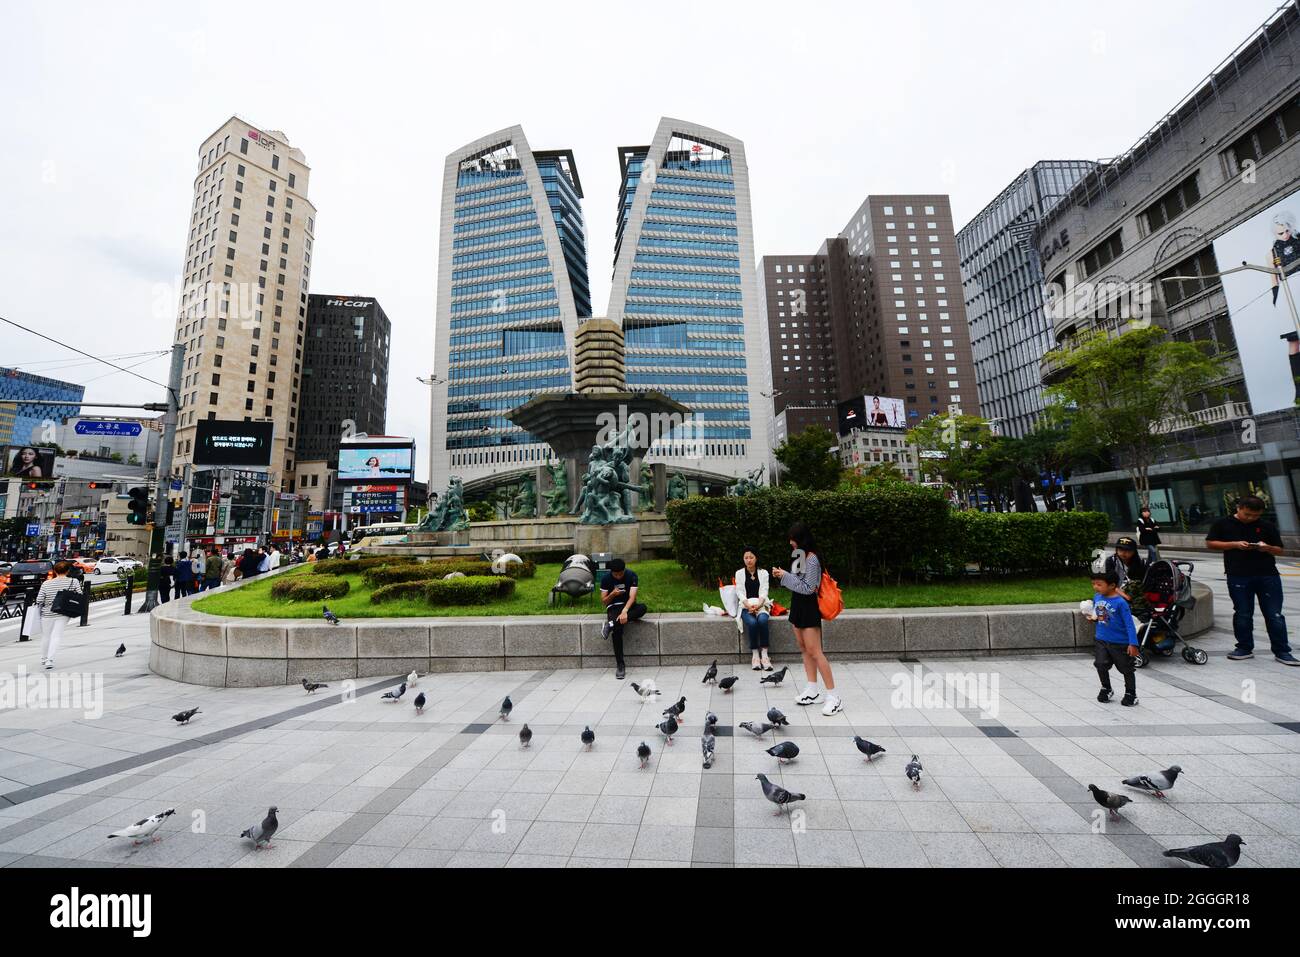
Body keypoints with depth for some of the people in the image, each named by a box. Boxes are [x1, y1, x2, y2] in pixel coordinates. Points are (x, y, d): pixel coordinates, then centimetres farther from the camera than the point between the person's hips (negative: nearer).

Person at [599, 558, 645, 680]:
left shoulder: (631, 575, -11)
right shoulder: (606, 578, -8)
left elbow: (632, 597, -20)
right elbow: (604, 601, -3)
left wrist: (625, 611, -38)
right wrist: (612, 594, -24)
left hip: (628, 605, 1)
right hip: (614, 607, -1)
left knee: (642, 608, -35)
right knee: (617, 630, -34)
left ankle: (611, 624, -35)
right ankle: (620, 665, -27)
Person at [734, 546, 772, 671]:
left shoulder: (763, 573, 11)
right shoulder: (739, 573, 10)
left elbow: (764, 591, 1)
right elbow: (739, 592, 2)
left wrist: (758, 604, -18)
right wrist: (748, 605, -16)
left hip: (761, 605, 0)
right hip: (746, 606, 0)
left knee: (762, 620, -33)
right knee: (752, 622, -32)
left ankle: (764, 654, -28)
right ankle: (755, 655, -21)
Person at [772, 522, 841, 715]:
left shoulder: (812, 559, -19)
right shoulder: (799, 556, 7)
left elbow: (808, 588, -19)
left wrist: (786, 576, -18)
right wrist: (782, 575, -2)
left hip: (808, 607, -9)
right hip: (798, 605, 9)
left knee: (814, 652, -7)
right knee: (804, 649, 12)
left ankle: (833, 697, 1)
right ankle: (812, 691, 21)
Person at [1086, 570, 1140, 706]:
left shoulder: (1120, 602, -20)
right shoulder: (1097, 597, -3)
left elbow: (1129, 624, -18)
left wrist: (1133, 644, -21)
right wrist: (1093, 617, -5)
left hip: (1121, 643, -4)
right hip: (1101, 640, 4)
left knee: (1127, 669, 12)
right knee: (1101, 665, -1)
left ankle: (1131, 694, 29)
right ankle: (1106, 689, 21)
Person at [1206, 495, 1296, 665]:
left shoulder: (1267, 526, 7)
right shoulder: (1223, 524, 3)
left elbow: (1279, 550, 10)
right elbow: (1210, 543, 2)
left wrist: (1267, 547, -12)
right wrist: (1235, 544, -11)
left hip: (1268, 576, 1)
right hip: (1238, 577, -1)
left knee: (1274, 615, 4)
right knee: (1242, 615, 7)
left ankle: (1282, 651, 15)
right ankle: (1244, 648, 18)